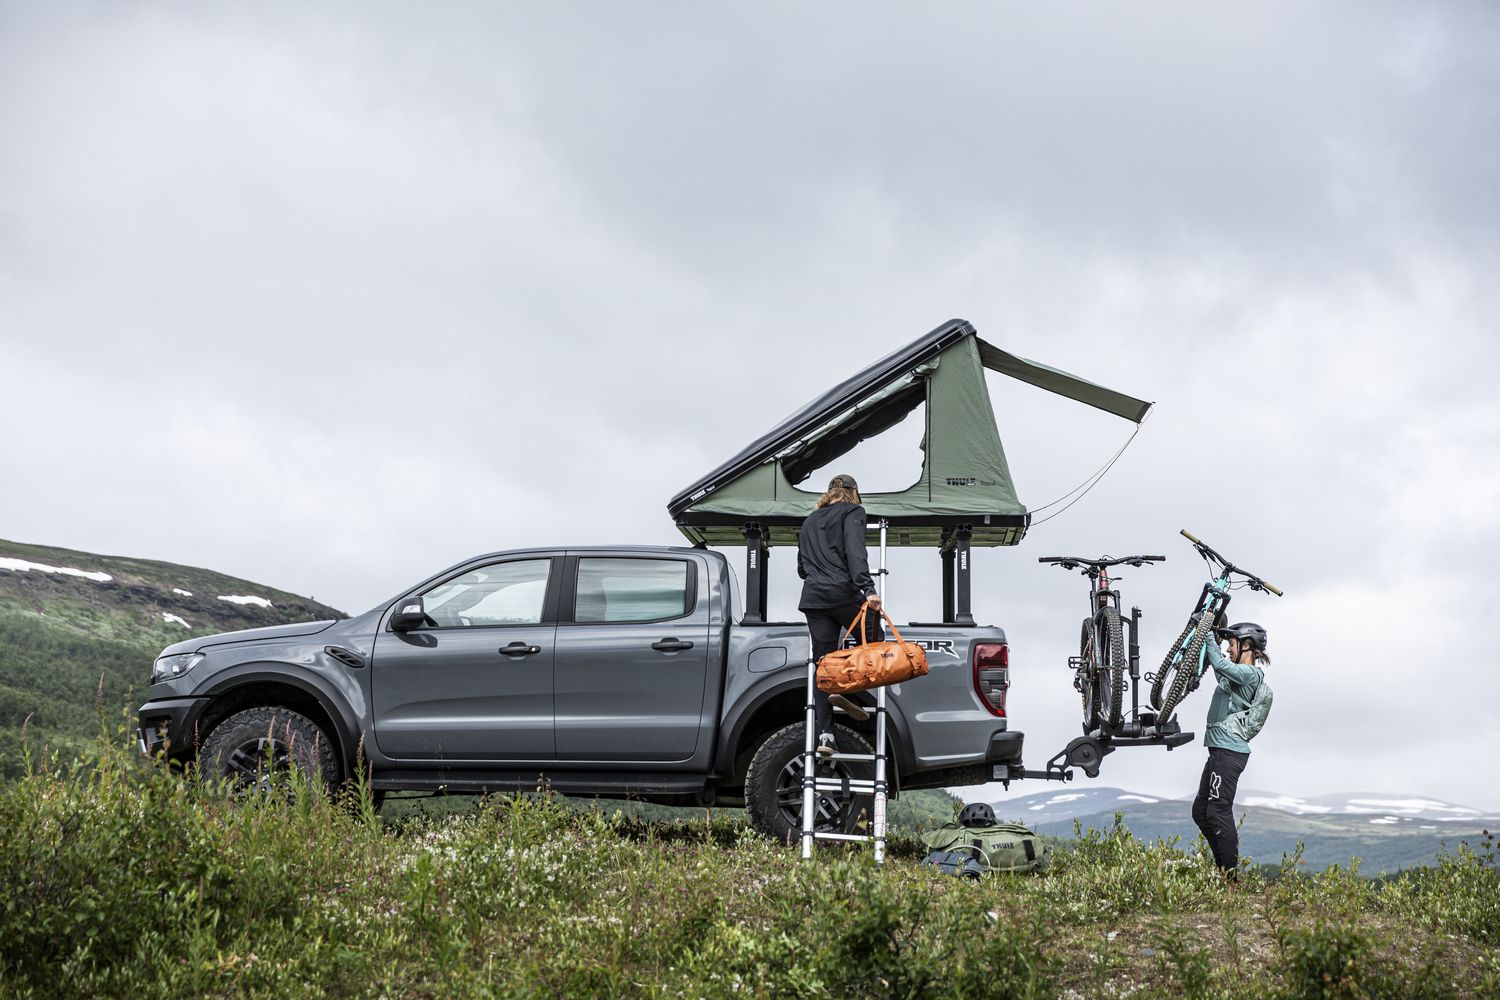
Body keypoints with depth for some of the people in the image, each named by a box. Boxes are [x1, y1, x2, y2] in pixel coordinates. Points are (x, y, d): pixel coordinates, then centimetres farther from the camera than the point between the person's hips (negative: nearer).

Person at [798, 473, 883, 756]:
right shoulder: (852, 512, 4)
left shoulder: (810, 521, 24)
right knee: (874, 641, 15)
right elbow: (855, 552, -13)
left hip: (813, 597, 6)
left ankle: (825, 734, -4)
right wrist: (868, 588, -21)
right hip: (844, 593, -6)